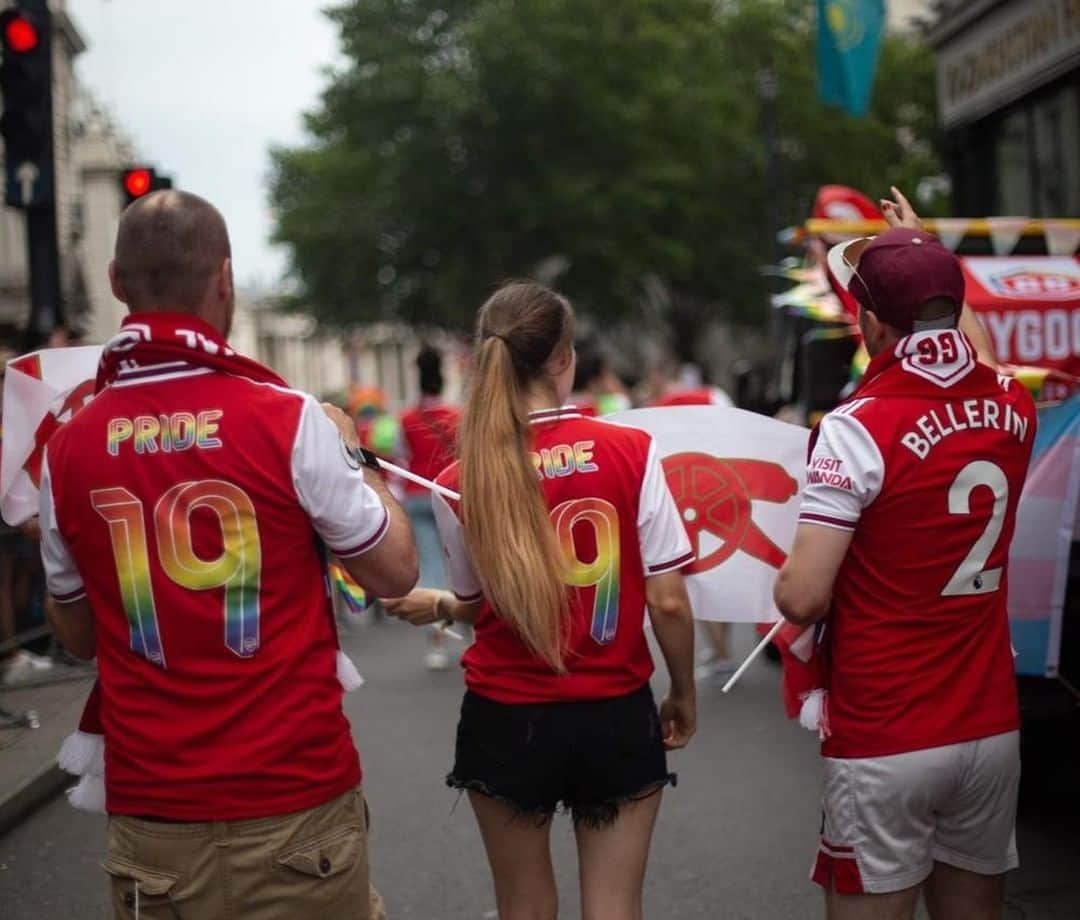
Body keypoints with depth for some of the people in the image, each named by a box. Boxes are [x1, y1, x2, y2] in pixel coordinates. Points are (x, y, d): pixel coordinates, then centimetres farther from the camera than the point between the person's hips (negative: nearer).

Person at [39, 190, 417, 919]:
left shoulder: (68, 450, -2)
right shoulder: (287, 419, -12)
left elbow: (77, 636, 12)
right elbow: (396, 572, -2)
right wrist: (351, 454, 13)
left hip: (147, 810, 3)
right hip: (293, 800, -2)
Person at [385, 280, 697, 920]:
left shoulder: (462, 484, -9)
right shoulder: (632, 453, -11)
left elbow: (479, 606, 3)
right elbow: (668, 601, -10)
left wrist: (434, 606, 26)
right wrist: (684, 695, 7)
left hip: (508, 722, 1)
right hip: (617, 718, 0)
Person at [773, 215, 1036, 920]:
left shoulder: (860, 427, -16)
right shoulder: (1014, 410, 2)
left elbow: (803, 599, -17)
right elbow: (977, 355, 28)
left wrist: (783, 582, 5)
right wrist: (927, 262, 37)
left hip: (884, 744, -6)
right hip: (993, 731, 6)